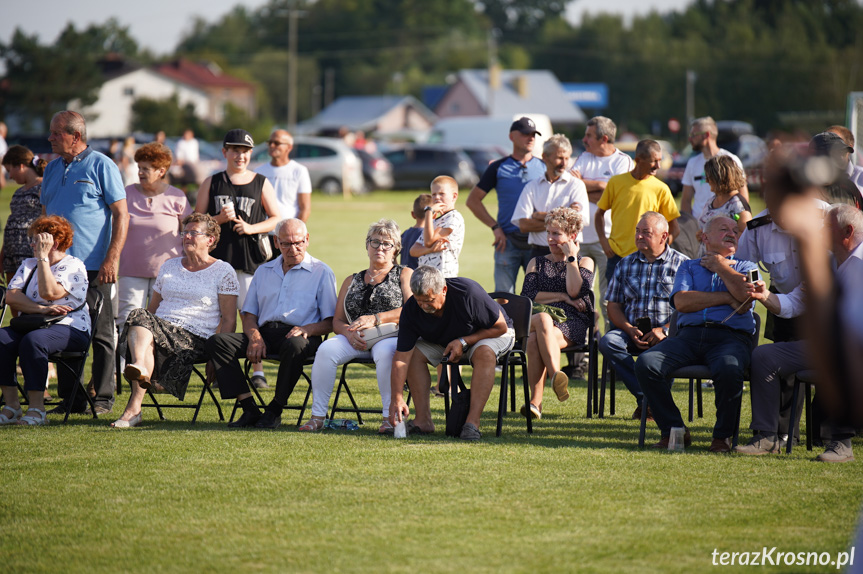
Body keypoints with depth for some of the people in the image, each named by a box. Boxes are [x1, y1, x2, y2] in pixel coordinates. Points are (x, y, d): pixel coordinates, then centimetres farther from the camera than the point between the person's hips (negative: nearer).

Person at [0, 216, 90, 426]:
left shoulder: (73, 266, -1)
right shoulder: (28, 265, 18)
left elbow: (48, 292, -19)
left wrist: (43, 257, -13)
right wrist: (42, 309, -14)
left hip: (70, 329, -6)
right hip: (31, 325, 6)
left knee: (33, 340, -36)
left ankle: (36, 409, -32)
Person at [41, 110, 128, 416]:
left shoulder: (101, 166, -4)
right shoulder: (53, 168, 15)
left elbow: (121, 215, -7)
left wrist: (112, 259, -15)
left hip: (94, 265, -6)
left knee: (100, 334, 0)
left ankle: (103, 398, 5)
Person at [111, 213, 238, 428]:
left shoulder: (223, 271, 9)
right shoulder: (170, 266, 26)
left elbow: (229, 320, 3)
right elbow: (152, 309, 27)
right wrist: (143, 323, 4)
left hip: (196, 340, -5)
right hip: (161, 331, 5)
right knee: (139, 316, -31)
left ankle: (134, 407, -47)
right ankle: (140, 368, -62)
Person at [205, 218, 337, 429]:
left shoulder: (321, 272, 10)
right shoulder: (264, 271, 23)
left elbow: (330, 322, 3)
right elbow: (249, 315, 19)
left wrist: (307, 329, -18)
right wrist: (255, 337, -4)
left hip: (299, 335, -4)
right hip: (264, 333, 4)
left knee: (294, 346, -41)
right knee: (217, 341, -20)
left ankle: (275, 410, -23)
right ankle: (250, 409, -26)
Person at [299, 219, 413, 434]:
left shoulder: (405, 275, 14)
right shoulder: (351, 281, 25)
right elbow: (337, 321, 18)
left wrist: (375, 319, -15)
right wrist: (349, 333, -7)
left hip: (390, 336, -4)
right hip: (357, 341, 4)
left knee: (385, 351, -40)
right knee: (326, 349, -27)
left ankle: (390, 416, -36)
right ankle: (317, 416, -26)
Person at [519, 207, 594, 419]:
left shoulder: (585, 262, 18)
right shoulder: (537, 263, 24)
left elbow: (576, 292, -3)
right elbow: (527, 296, 6)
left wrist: (571, 258, 1)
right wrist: (563, 297, -1)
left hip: (572, 322, -2)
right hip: (534, 318, 2)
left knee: (536, 340, -35)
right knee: (542, 318, -39)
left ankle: (536, 401, -43)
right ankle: (556, 375, -48)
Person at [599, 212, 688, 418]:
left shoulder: (682, 264, 5)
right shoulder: (625, 264, 17)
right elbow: (613, 305, 14)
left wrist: (665, 330, -16)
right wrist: (630, 330, -5)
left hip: (669, 333, -4)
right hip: (633, 331, 4)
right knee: (608, 342, -28)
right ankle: (647, 397, -27)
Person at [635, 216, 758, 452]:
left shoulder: (746, 267, 23)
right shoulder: (689, 266, 26)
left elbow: (744, 300, -1)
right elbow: (681, 302, 5)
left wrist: (720, 266, 11)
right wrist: (727, 298, 1)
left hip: (730, 337, -2)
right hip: (689, 334, 2)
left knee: (728, 369, -38)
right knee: (645, 364, -25)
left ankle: (723, 435, -15)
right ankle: (673, 430, -11)